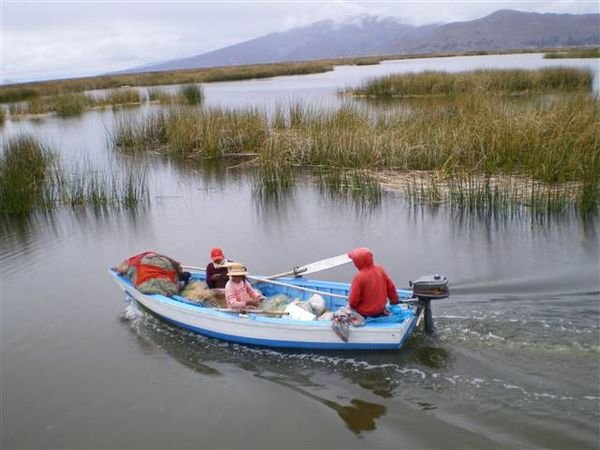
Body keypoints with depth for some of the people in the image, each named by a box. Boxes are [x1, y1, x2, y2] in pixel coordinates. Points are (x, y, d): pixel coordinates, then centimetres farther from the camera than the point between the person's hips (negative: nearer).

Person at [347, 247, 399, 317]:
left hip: (365, 313, -5)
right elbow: (390, 287, 3)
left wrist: (352, 305, 4)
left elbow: (353, 300, -19)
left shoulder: (360, 276, -26)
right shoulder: (379, 269, -10)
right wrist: (394, 301, 19)